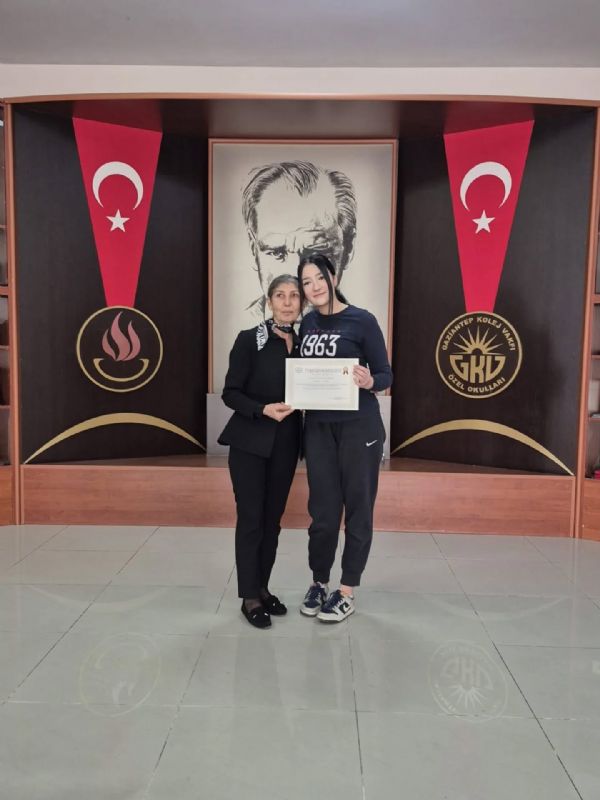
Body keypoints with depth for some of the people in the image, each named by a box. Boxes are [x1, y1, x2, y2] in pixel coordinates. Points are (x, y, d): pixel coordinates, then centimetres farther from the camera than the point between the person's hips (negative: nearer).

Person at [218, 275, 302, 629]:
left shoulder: (303, 343, 6)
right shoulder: (250, 339, -6)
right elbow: (230, 393, -9)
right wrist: (263, 409, -23)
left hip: (285, 444, 5)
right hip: (250, 443, -4)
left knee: (273, 519, 12)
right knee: (251, 519, 1)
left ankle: (263, 587, 27)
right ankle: (249, 596, 15)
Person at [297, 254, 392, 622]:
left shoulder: (362, 320, -7)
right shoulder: (308, 323, 8)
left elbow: (386, 375, -7)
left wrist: (369, 382, -27)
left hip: (359, 427, -4)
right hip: (318, 427, 4)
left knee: (357, 506, 6)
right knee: (323, 508, 10)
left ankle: (347, 591, 20)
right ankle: (319, 581, 29)